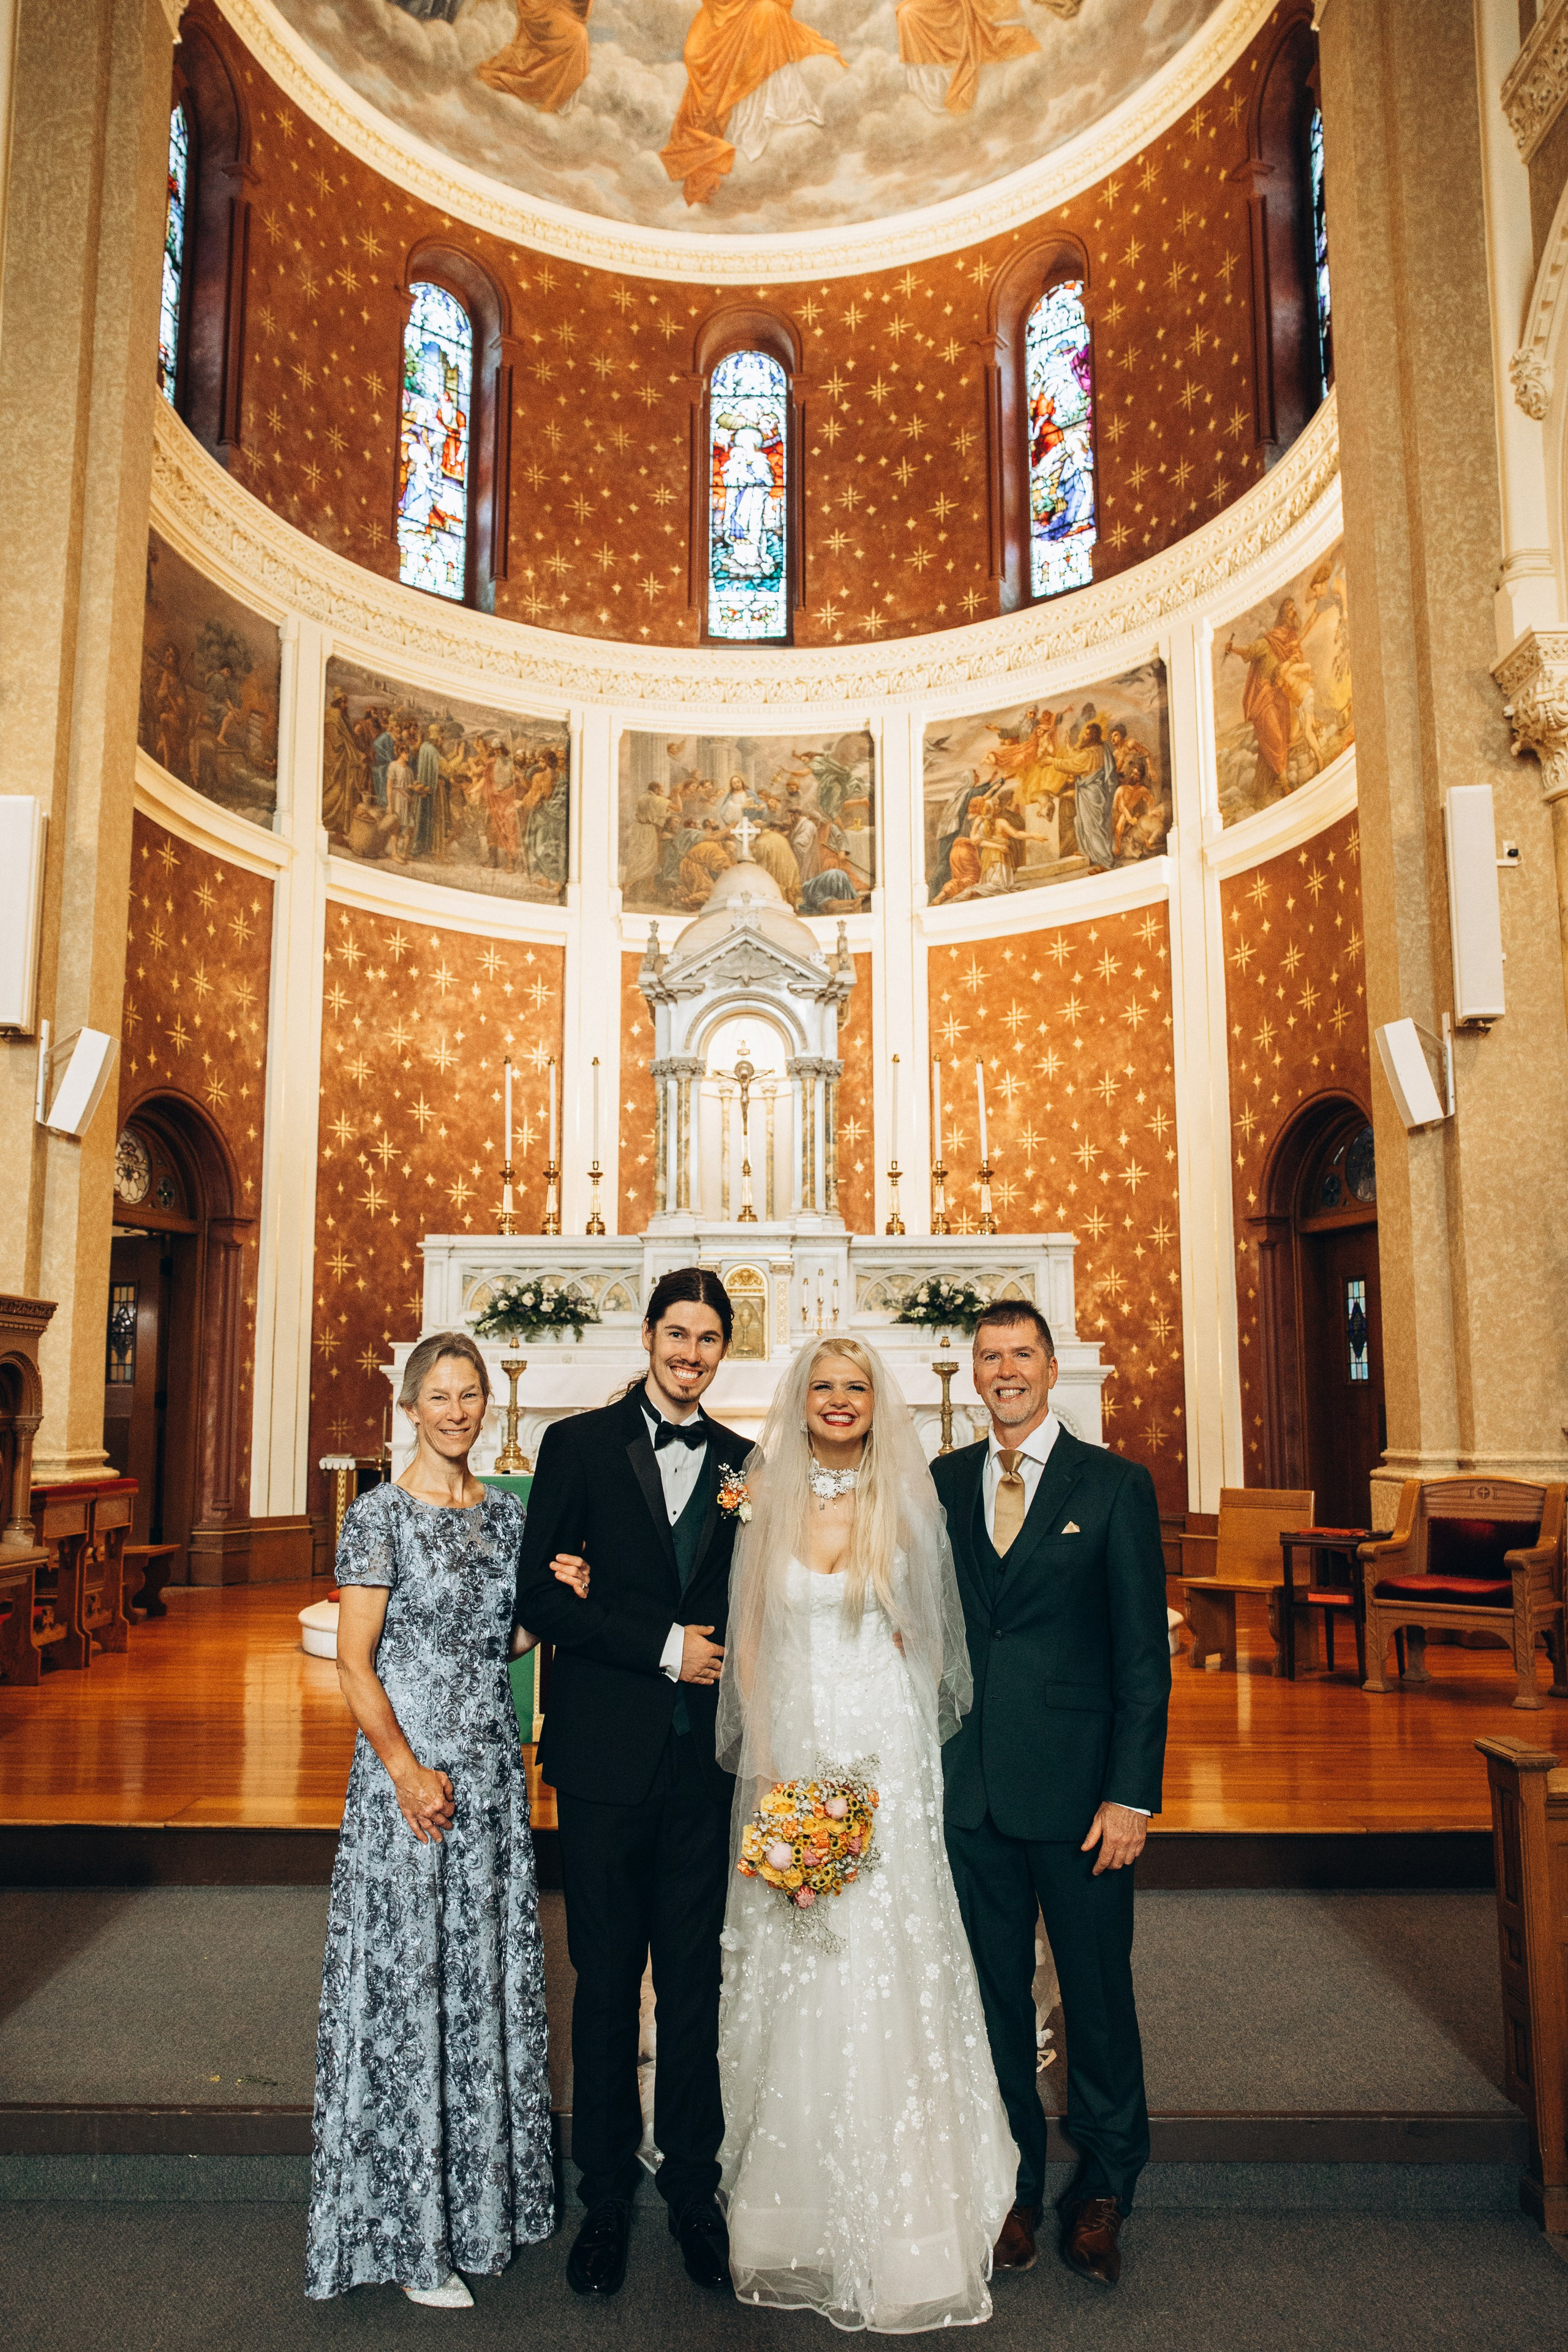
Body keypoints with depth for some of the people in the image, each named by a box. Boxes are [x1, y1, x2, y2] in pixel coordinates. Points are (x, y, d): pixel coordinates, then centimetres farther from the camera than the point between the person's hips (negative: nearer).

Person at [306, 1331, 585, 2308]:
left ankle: (482, 2194, 32)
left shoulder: (507, 1514, 7)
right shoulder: (381, 1514, -9)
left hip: (495, 1775, 6)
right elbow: (354, 1660, -11)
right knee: (405, 1981, 3)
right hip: (407, 1770, -5)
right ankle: (409, 2231, 19)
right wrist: (407, 1771, -19)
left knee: (489, 1978, 14)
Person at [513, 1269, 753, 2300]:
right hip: (607, 1754, -2)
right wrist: (660, 1646, -12)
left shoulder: (745, 1464, 7)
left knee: (695, 1981, 11)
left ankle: (694, 2188, 28)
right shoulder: (579, 1444, -1)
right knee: (606, 1980, 9)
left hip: (706, 1759, 2)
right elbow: (539, 1596, -7)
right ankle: (607, 2196, 26)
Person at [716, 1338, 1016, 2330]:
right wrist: (767, 1770, -5)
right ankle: (799, 2212, 24)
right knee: (793, 1979, 7)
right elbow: (749, 1642, 1)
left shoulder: (908, 1502, 2)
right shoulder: (767, 1503, 2)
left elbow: (929, 1630, 10)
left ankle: (903, 2234, 17)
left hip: (887, 1761, -1)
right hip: (790, 1754, 1)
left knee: (888, 1977, 1)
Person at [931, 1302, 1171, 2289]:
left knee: (1099, 1991, 11)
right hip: (972, 1789, 3)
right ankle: (1014, 2187, 34)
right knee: (995, 1994, 14)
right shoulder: (942, 1483, 5)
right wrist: (927, 1761, -2)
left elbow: (1144, 1653, -6)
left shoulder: (1116, 1486, -4)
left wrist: (1133, 1795, -10)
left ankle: (1103, 2191, 32)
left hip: (1079, 1788, -2)